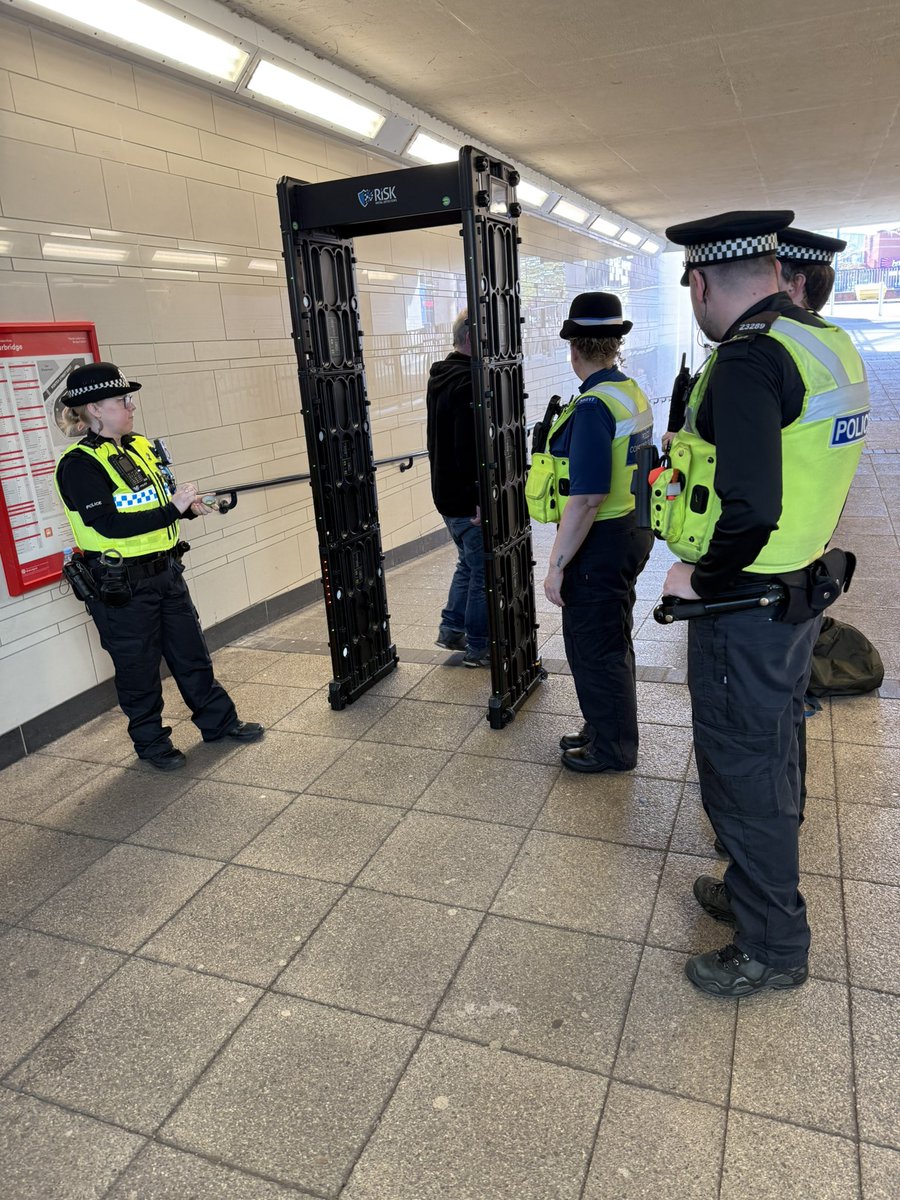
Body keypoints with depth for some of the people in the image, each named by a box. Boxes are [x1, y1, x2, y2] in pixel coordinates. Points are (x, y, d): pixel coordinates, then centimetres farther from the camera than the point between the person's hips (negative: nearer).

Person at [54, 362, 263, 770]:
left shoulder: (141, 447, 8)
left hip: (166, 571, 7)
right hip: (120, 584, -7)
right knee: (138, 667, 9)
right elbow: (109, 525, -24)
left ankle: (218, 720, 32)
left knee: (191, 651, 17)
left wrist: (190, 505, -4)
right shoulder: (79, 464, -15)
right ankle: (150, 741, 28)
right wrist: (173, 509, -22)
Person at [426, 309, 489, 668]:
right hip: (467, 497, -10)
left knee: (468, 563, 24)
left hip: (445, 491, 10)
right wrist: (482, 497, -23)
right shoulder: (468, 382, -21)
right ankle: (479, 647, 13)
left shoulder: (439, 376, 12)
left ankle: (451, 629, 30)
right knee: (483, 571, 2)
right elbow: (470, 447, -27)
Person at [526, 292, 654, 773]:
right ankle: (606, 729, 38)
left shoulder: (593, 407, -22)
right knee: (612, 643, 21)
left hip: (600, 542, -10)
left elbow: (586, 499, -27)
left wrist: (557, 565, -21)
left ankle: (611, 749, 22)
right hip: (631, 530, 10)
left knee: (594, 648, 6)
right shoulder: (633, 393, 7)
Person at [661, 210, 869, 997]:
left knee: (742, 771, 7)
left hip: (745, 607, -9)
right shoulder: (830, 344, 7)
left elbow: (750, 510, -31)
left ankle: (772, 948, 26)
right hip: (801, 591, 9)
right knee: (773, 753, 23)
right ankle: (762, 891, 44)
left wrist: (700, 579, -16)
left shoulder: (747, 360, -23)